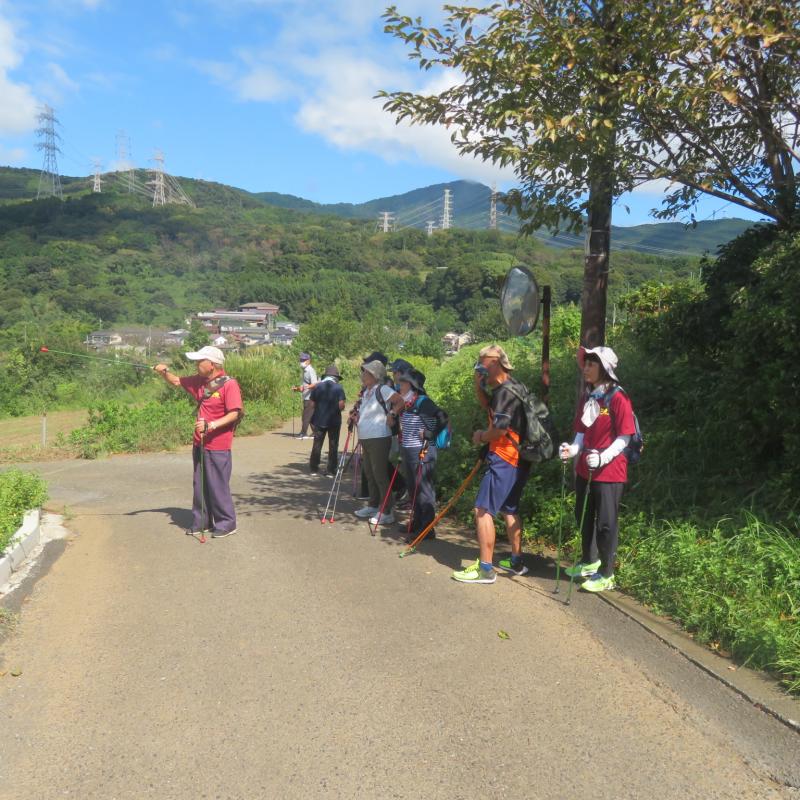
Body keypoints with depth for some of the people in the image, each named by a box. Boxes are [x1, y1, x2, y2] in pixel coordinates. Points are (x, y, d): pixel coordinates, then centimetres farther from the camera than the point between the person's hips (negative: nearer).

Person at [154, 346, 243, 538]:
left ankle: (227, 523, 11)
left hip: (218, 447, -8)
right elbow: (177, 382, 21)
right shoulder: (199, 381, 9)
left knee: (218, 486, -2)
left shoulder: (229, 384, -14)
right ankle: (202, 521, 25)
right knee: (200, 485, 14)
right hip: (199, 444, 8)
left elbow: (235, 413, -20)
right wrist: (164, 372, 1)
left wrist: (211, 425, -27)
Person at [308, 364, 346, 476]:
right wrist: (340, 408, 7)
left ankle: (313, 469, 13)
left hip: (319, 420, 2)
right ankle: (331, 470, 8)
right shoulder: (338, 388, -8)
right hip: (334, 421, -2)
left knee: (317, 444, 10)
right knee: (333, 446, 7)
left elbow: (312, 403, -2)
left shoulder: (317, 387, 0)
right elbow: (341, 405, -15)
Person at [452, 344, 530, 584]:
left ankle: (485, 569, -3)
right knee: (509, 509, 20)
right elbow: (488, 405, 29)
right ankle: (516, 562, 31)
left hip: (505, 459, -10)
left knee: (483, 510, -7)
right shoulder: (506, 388, 13)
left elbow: (500, 428, -25)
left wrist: (481, 437, -6)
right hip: (517, 459, 10)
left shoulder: (505, 391, -17)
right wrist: (478, 385, 12)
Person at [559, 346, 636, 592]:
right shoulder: (588, 397, 9)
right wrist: (573, 449, -6)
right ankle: (589, 562, 39)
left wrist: (603, 458, -26)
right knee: (584, 517, 19)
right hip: (585, 469, 8)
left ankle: (606, 574, 15)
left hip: (609, 471, -8)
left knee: (606, 522, 2)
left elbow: (624, 437, -14)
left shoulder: (617, 398, -13)